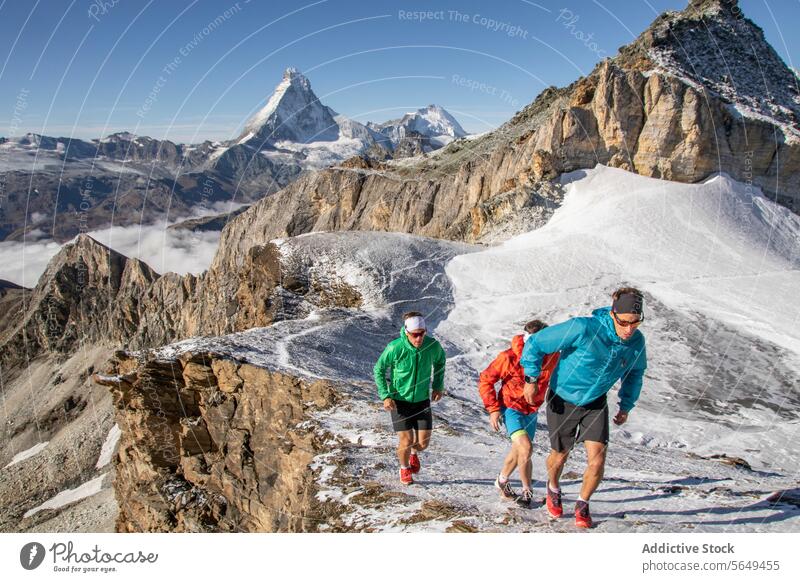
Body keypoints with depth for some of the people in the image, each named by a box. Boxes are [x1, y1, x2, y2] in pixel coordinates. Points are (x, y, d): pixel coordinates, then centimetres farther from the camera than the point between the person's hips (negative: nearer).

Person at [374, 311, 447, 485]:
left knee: (423, 442, 3)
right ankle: (404, 468, 28)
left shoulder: (433, 345, -16)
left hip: (422, 400, 3)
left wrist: (438, 386, 6)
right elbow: (379, 370, -7)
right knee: (406, 441, -6)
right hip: (399, 400, -3)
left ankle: (414, 453, 42)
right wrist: (385, 396, -13)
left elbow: (440, 360, 9)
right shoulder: (395, 348, -24)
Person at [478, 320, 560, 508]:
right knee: (526, 447, -20)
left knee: (519, 450, 17)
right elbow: (485, 380, -13)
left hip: (531, 410, 5)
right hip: (511, 407, -5)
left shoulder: (553, 357, -15)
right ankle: (527, 490, 0)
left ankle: (502, 480, 41)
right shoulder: (509, 357, -24)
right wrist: (493, 409, -16)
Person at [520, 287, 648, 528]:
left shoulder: (637, 342, -14)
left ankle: (582, 505, 20)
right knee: (560, 454, 14)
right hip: (562, 401, -3)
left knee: (597, 460, -8)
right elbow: (536, 343, -22)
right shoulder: (583, 329, -32)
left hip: (595, 403, 3)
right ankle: (553, 489, 48)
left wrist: (626, 406, 8)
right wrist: (531, 378, -19)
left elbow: (635, 372, 10)